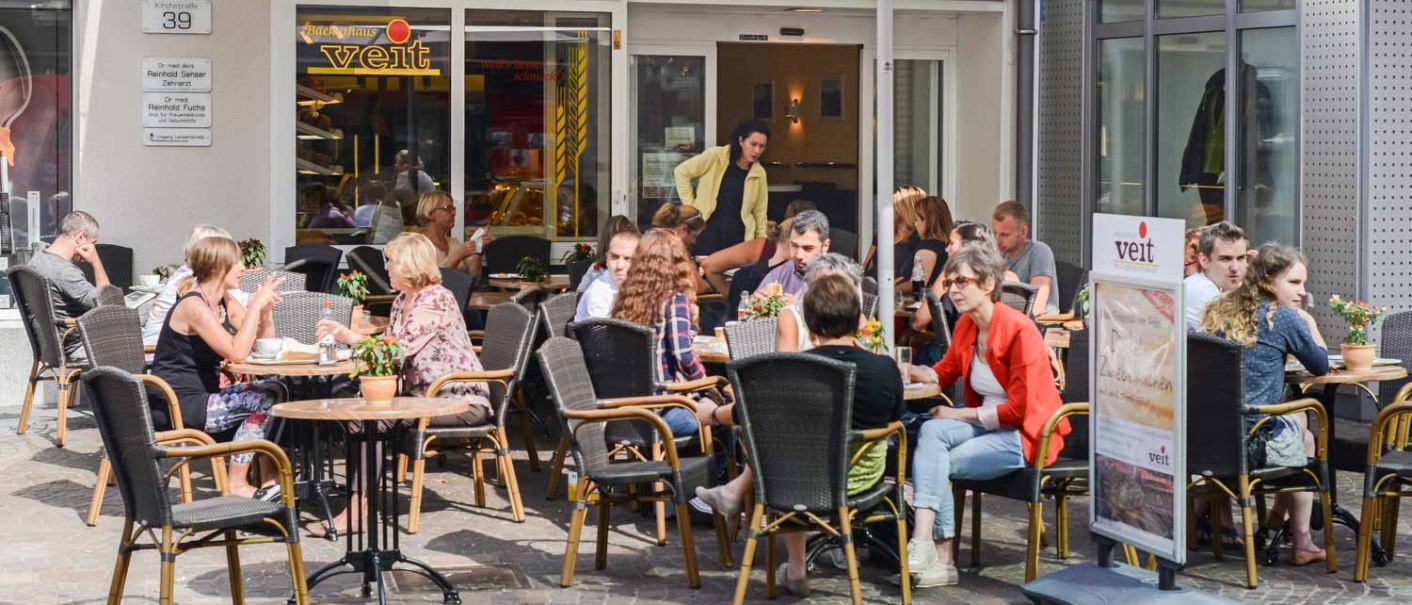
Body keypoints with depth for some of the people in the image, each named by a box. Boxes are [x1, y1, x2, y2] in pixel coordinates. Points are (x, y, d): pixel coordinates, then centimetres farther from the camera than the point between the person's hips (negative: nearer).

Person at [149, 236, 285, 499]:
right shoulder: (194, 307, -18)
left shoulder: (225, 303, 11)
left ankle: (270, 479, -1)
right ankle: (237, 486, -8)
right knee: (261, 401, -15)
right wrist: (255, 306, -22)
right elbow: (237, 352, -28)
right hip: (175, 406, -9)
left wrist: (266, 310, -5)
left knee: (270, 392, -3)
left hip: (200, 396, 9)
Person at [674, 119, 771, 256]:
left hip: (738, 237, 3)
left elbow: (760, 213, 11)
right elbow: (682, 171, -2)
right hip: (707, 232, -3)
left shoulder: (759, 174, 4)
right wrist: (690, 205, -5)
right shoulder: (716, 156, -6)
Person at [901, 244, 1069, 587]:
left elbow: (1019, 408, -19)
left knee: (935, 463, -22)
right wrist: (910, 372, 1)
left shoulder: (1018, 329, -17)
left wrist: (959, 415, -15)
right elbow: (945, 372, 23)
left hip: (1026, 434, -7)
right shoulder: (965, 326, 5)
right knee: (931, 431, -21)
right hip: (986, 426, 7)